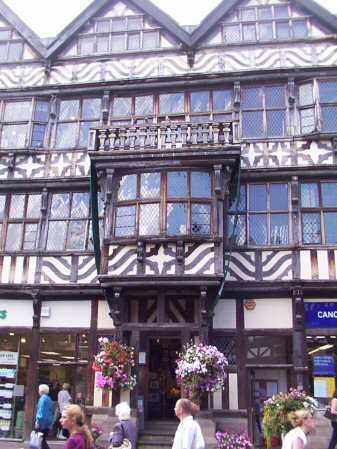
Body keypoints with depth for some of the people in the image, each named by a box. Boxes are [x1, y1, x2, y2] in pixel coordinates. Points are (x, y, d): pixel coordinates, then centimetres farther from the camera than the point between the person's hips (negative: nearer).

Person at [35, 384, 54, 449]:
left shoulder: (42, 398, -12)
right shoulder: (49, 398, 13)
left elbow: (41, 410, -18)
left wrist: (37, 421, -18)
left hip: (43, 421, -8)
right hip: (49, 421, 8)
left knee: (41, 439, -3)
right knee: (43, 439, 15)